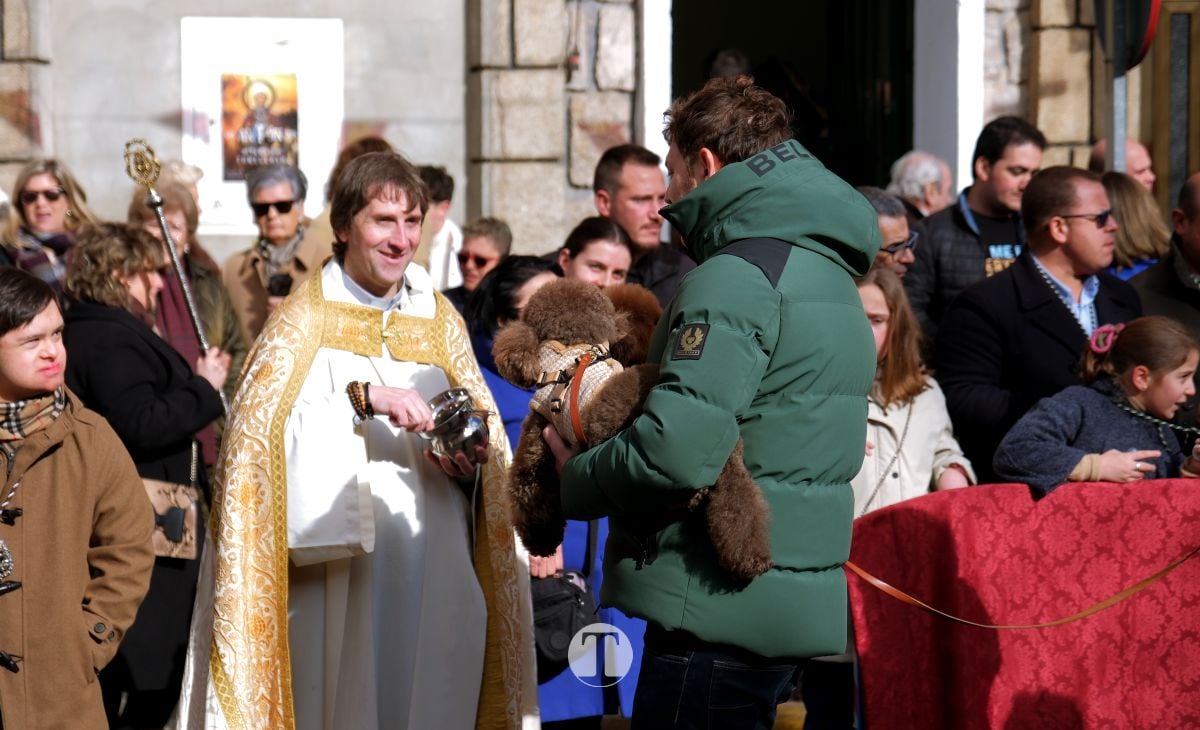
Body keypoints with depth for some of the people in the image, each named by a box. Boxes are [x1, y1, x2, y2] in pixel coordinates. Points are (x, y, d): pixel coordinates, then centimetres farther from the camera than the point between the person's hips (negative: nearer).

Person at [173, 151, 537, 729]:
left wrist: (469, 463, -9)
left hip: (434, 578, 4)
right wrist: (361, 397, -25)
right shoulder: (307, 318, -1)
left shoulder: (440, 320, 12)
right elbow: (256, 426, -16)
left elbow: (485, 440, 13)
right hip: (342, 582, -4)